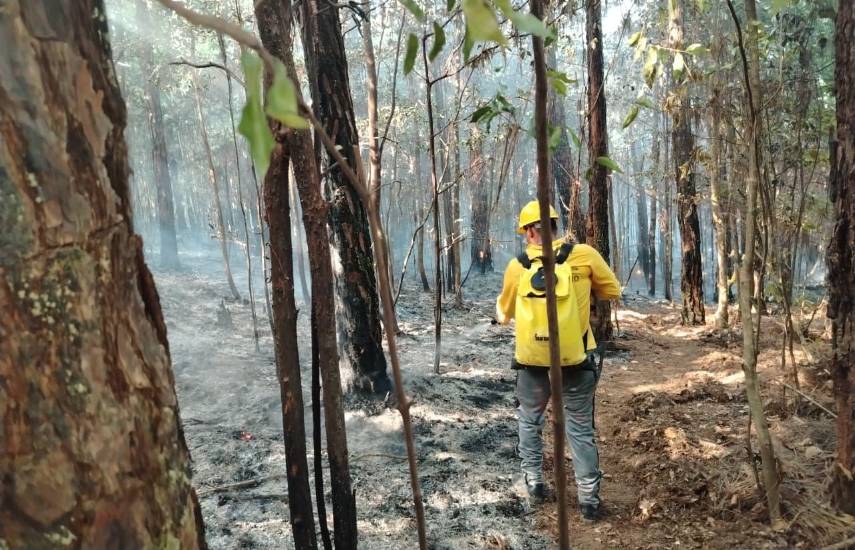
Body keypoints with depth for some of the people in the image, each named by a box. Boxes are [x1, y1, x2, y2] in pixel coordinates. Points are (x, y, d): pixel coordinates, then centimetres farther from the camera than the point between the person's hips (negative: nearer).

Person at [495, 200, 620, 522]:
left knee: (529, 421, 22)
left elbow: (503, 315, 9)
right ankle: (589, 500, 15)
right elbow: (613, 291, 6)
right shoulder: (584, 255, -8)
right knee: (580, 429, 11)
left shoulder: (517, 267, -4)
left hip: (533, 361, 1)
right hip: (575, 360, 0)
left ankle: (534, 483, 29)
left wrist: (500, 307, 30)